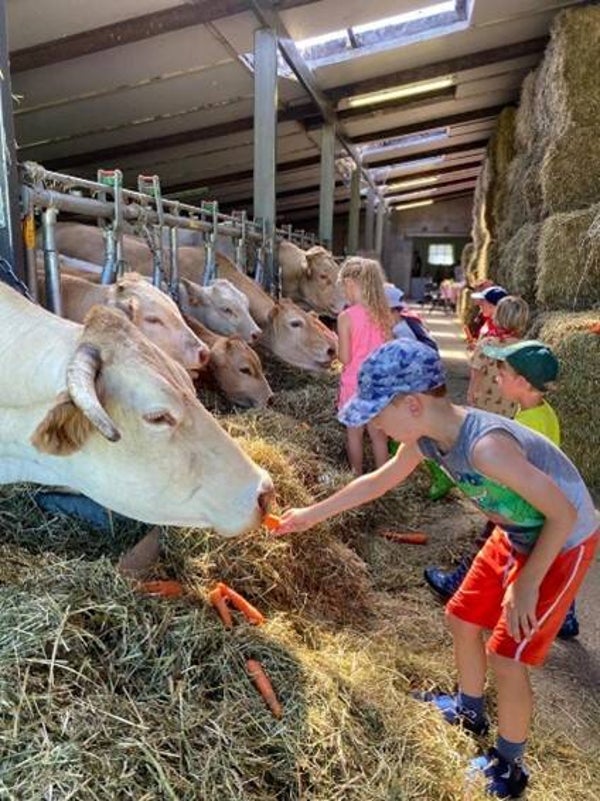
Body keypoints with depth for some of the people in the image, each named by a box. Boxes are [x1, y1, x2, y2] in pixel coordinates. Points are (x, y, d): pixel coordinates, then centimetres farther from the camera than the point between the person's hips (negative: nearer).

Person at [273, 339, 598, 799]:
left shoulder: (485, 446, -39)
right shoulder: (428, 435, -13)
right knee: (463, 619, 16)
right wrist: (312, 514, 8)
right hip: (516, 536, 8)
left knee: (507, 654, 0)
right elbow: (381, 479, 3)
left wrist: (527, 584, -19)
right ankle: (469, 712, 43)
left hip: (562, 544, -7)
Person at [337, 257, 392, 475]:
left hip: (355, 382, -4)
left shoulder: (346, 317, -17)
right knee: (378, 433, 15)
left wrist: (336, 350, 3)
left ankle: (357, 475, 25)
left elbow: (345, 357, -17)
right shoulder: (383, 314, -2)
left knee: (354, 432, 13)